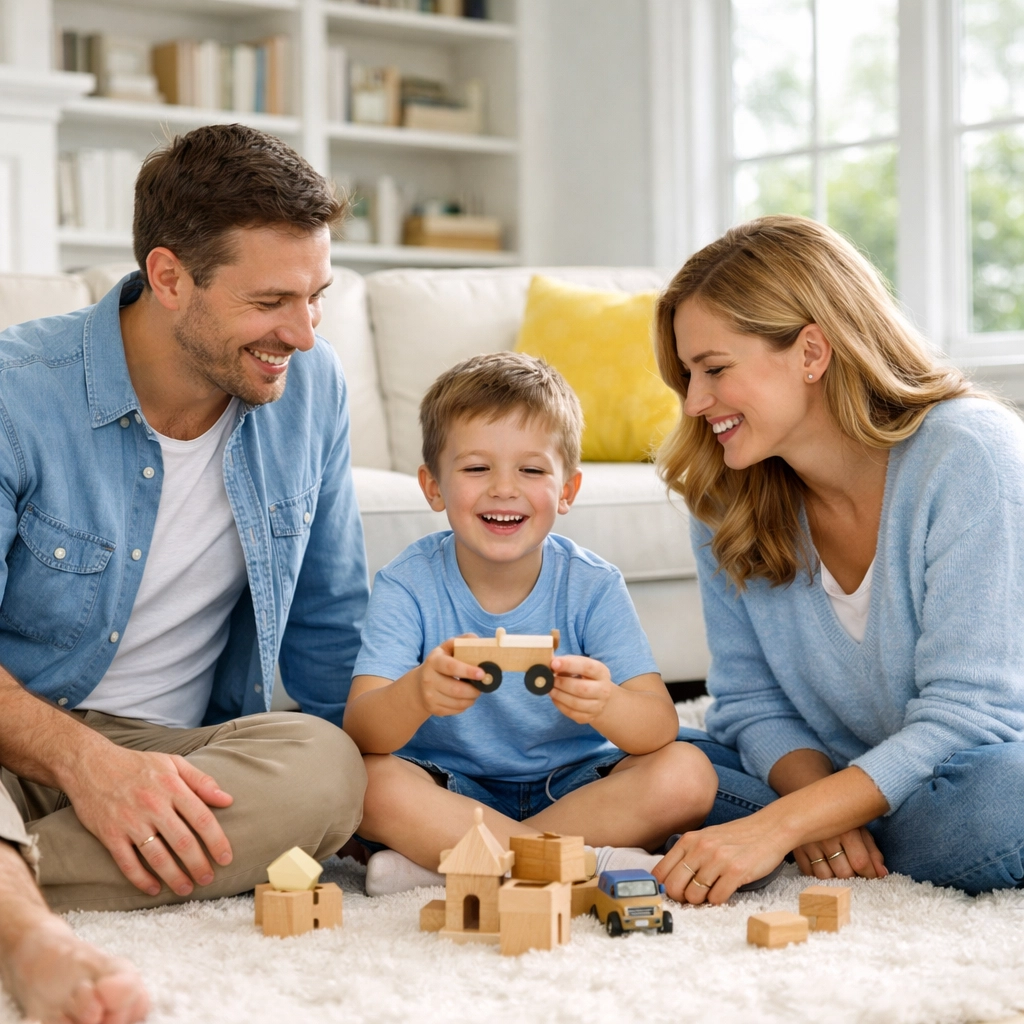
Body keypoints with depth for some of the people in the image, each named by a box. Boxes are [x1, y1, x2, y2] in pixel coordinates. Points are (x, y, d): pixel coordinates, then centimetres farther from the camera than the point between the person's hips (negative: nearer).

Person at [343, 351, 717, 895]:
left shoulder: (592, 587, -11)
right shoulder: (408, 584, -12)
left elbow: (661, 728, -21)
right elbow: (360, 732, -24)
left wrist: (606, 704, -46)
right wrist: (416, 695, -49)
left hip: (573, 785, 1)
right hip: (450, 786, -1)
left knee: (687, 775, -23)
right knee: (369, 782, -30)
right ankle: (588, 861, -23)